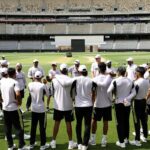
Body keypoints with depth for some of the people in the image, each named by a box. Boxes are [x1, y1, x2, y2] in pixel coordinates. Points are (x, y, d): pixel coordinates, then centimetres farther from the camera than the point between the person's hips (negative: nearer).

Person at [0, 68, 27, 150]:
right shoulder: (14, 82, -16)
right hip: (14, 108, -6)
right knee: (19, 127, 8)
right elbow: (18, 94, -29)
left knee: (7, 128, 16)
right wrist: (19, 102, -13)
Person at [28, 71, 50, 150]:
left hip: (33, 108, 4)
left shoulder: (30, 85, -5)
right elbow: (48, 95, -4)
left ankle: (32, 143, 25)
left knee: (33, 126, 15)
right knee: (42, 127, 7)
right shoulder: (42, 86, -17)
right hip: (41, 109, -4)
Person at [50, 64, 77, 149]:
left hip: (58, 105, 2)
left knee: (57, 123, 13)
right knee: (68, 123, 8)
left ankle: (53, 142, 20)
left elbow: (52, 92, 3)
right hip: (68, 105, -1)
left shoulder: (54, 79, -6)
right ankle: (71, 143, 15)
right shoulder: (71, 80, -12)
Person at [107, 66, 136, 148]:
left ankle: (121, 142, 7)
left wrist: (111, 99, -5)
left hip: (119, 103, -4)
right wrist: (127, 99, -7)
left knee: (119, 122, 3)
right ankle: (126, 139, 32)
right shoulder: (130, 81, 2)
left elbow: (109, 91, -20)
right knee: (126, 121, 18)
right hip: (127, 104, 4)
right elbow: (134, 93, -1)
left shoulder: (115, 81, -12)